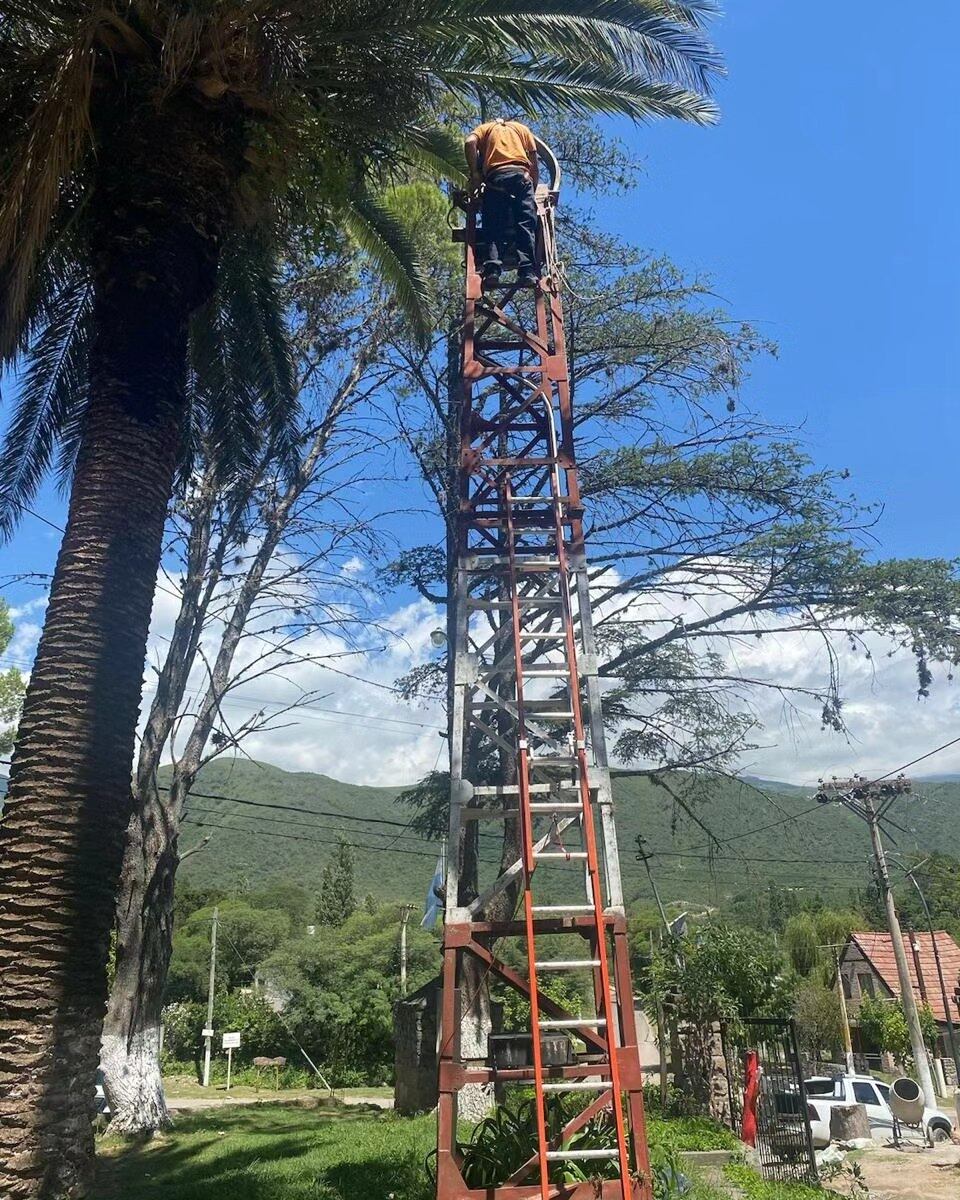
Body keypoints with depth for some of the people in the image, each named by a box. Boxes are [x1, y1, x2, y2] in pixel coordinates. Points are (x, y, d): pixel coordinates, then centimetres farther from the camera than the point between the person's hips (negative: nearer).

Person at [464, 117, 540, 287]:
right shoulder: (521, 128, 31)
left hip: (495, 178, 0)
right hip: (521, 175, 1)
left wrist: (474, 174, 6)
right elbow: (534, 165, 20)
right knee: (526, 225, -6)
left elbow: (470, 143, 3)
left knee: (493, 227, -4)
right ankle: (528, 271, -21)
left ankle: (493, 269, -23)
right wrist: (533, 189, 26)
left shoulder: (485, 128, 27)